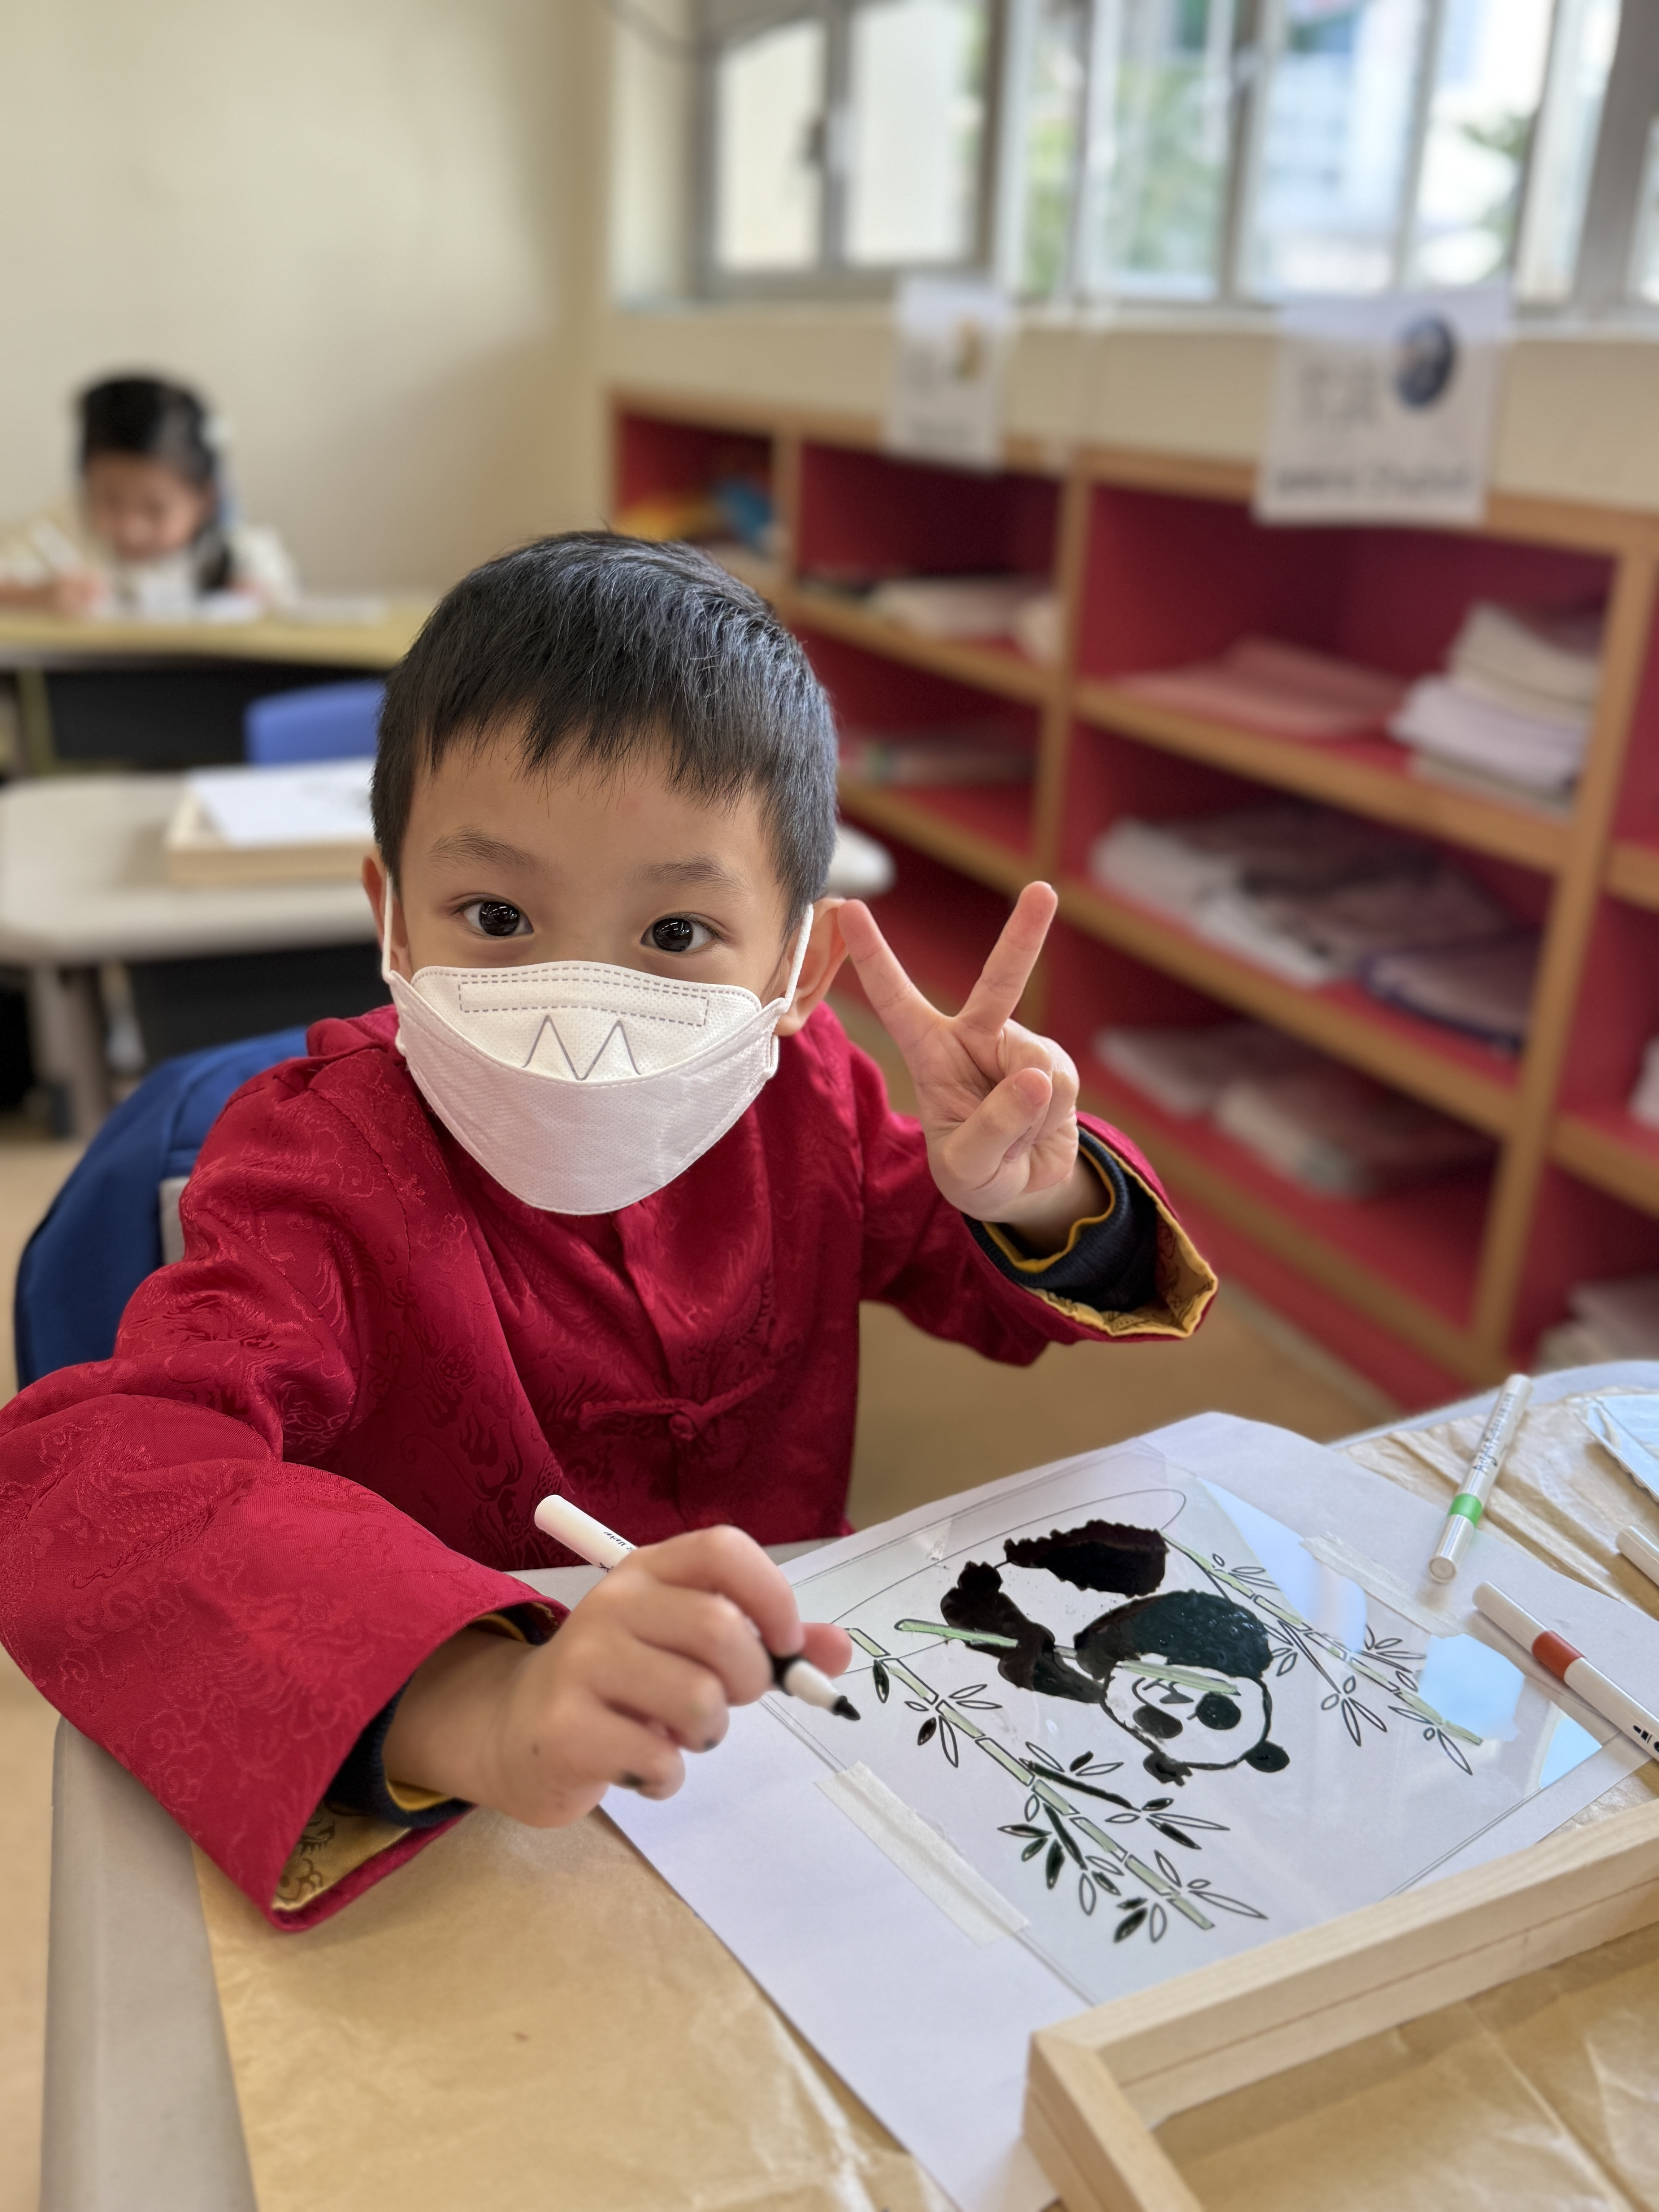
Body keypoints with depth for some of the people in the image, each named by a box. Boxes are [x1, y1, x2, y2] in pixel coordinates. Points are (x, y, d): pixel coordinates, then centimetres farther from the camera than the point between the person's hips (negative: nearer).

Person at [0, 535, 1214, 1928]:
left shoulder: (802, 1100, -5)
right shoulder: (327, 1172, -19)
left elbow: (1004, 1294, 8)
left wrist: (1036, 1208, -17)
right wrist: (481, 1702, -53)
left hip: (786, 1731, 4)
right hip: (443, 1846, -3)